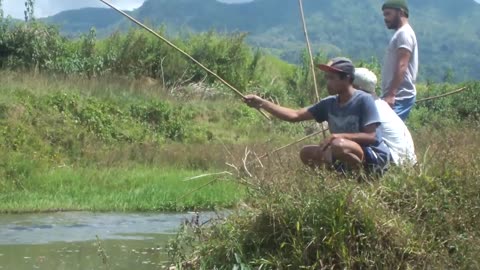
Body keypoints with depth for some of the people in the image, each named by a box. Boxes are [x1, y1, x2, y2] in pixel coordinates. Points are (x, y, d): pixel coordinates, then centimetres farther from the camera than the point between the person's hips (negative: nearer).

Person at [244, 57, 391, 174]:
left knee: (338, 145, -34)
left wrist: (338, 136, -30)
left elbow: (371, 137, -22)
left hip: (375, 157, -8)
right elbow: (295, 115, 3)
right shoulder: (329, 104, 5)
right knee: (307, 153, 0)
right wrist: (262, 103, -5)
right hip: (349, 156, 8)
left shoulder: (364, 100, -15)